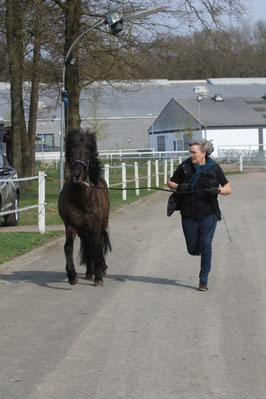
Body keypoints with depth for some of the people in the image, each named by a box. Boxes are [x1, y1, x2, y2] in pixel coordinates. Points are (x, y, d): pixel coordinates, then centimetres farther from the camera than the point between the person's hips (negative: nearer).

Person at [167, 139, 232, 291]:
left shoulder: (214, 168, -4)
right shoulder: (185, 167, -3)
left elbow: (229, 189, -1)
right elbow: (170, 183, 7)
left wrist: (217, 190, -22)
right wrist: (179, 187, -15)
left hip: (208, 214, -1)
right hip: (189, 214, 2)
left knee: (206, 246, -9)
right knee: (193, 249, 6)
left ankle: (204, 280, 2)